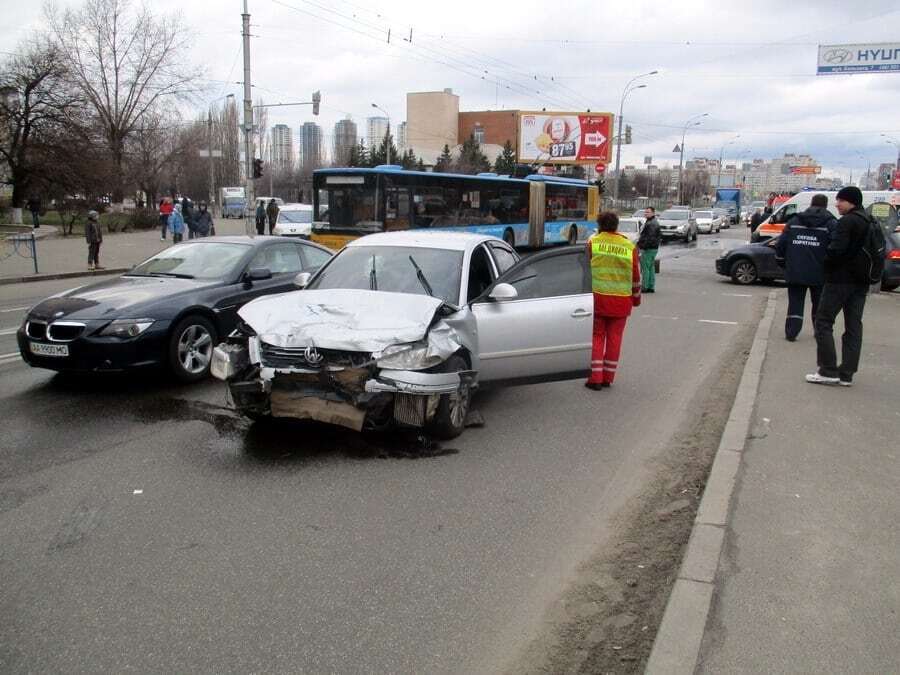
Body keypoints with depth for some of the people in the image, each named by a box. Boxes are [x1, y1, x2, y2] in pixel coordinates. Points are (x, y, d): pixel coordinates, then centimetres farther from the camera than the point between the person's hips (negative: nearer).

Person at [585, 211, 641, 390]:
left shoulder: (592, 242, -2)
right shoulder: (629, 246, 3)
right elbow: (636, 275, 9)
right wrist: (636, 298, 19)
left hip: (597, 297, -1)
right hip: (621, 300, 2)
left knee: (597, 336, 8)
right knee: (614, 338, 11)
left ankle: (595, 377, 3)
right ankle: (607, 378, 17)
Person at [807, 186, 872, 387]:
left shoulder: (847, 221, -14)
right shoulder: (869, 222, 14)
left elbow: (836, 249, -23)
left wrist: (826, 259, -5)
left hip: (841, 279, -8)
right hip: (861, 281, 8)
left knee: (823, 321, -1)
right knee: (853, 326, 8)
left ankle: (828, 371, -5)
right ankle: (847, 374, 11)